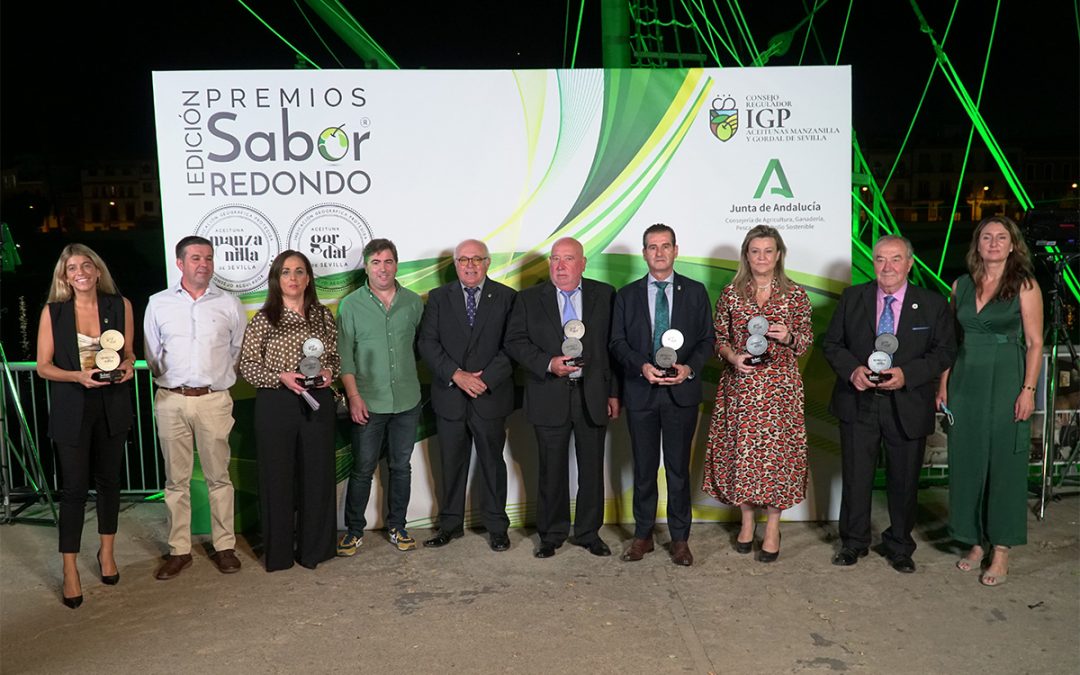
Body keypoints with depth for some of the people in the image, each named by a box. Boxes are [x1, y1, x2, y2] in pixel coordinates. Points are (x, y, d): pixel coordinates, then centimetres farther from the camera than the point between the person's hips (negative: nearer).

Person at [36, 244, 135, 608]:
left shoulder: (121, 306, 0)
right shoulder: (53, 312, -4)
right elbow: (43, 366, -3)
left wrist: (128, 366, -11)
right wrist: (78, 376, -20)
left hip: (112, 405, 2)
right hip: (72, 408, -2)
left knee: (108, 480, 14)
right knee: (74, 487, -1)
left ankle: (107, 552, 33)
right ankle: (70, 571, 12)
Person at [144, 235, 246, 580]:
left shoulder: (229, 305, 4)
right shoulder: (158, 303, 6)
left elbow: (239, 351, 11)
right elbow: (152, 354, 11)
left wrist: (219, 379, 9)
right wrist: (168, 380, 8)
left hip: (214, 400, -1)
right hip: (171, 400, 1)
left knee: (219, 476, 5)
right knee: (176, 479, 7)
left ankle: (224, 546, 16)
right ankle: (179, 551, 17)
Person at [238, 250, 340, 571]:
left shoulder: (324, 316, 6)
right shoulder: (263, 319, -1)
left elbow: (336, 357, 15)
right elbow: (246, 366, -1)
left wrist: (329, 371, -6)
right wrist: (280, 377, -15)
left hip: (317, 404, 2)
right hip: (276, 405, -2)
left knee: (317, 476, 7)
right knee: (277, 478, 6)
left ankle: (313, 548, 24)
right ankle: (278, 552, 21)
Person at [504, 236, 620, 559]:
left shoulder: (604, 295, 4)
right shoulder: (529, 299, 3)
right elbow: (515, 342, -1)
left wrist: (614, 392, 2)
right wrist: (548, 363, -16)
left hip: (593, 396, 1)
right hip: (549, 398, 0)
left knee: (592, 469, 10)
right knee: (552, 470, 8)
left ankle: (589, 533, 25)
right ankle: (551, 535, 23)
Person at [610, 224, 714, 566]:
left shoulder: (695, 291, 5)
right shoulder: (627, 294, 6)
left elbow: (707, 339, 4)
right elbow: (618, 343, 2)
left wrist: (689, 368, -14)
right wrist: (642, 366, -15)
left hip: (682, 392, -1)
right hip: (640, 392, 1)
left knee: (678, 468, 6)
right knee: (644, 468, 10)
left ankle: (680, 538, 19)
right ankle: (643, 535, 23)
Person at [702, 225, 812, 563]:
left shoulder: (795, 294, 2)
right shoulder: (731, 293, 4)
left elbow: (807, 339, 6)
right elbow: (719, 338, 7)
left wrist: (788, 337, -14)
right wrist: (733, 357, -11)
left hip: (780, 386, -1)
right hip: (740, 386, 1)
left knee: (776, 450, 1)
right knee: (740, 449, 5)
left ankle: (772, 527, 15)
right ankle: (747, 519, 23)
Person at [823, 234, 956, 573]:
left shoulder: (933, 304, -1)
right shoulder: (852, 297, 2)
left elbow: (945, 352, -1)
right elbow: (832, 343, 5)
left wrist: (907, 374, -17)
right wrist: (851, 369, -15)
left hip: (908, 406, 0)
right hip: (858, 402, 1)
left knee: (904, 480, 12)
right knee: (855, 477, 8)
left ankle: (899, 546, 32)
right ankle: (853, 542, 27)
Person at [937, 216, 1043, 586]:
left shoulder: (1025, 285, -3)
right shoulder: (961, 285, 8)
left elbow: (1035, 343, -5)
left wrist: (1028, 390, -12)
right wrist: (943, 384, 6)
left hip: (1006, 382, -4)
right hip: (965, 382, 4)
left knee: (1004, 464, 2)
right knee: (967, 462, 8)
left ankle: (1001, 551, 13)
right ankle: (976, 543, 22)